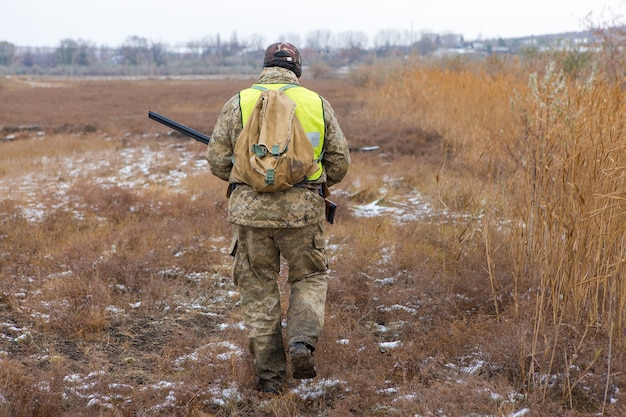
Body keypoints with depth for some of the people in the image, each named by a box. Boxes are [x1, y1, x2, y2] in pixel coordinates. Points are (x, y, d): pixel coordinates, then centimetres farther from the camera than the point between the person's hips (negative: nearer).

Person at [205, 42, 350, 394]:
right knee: (310, 278, 19)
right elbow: (340, 163, 8)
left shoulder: (239, 103, 4)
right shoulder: (317, 103, 5)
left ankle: (270, 374, 14)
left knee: (259, 290, 11)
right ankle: (302, 342, -5)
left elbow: (218, 161, 6)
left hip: (250, 209, 0)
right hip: (302, 210, 0)